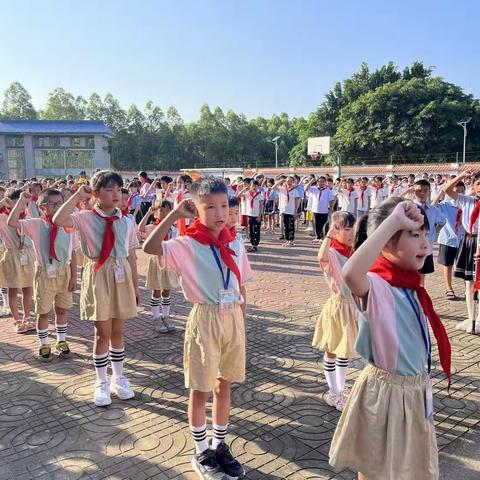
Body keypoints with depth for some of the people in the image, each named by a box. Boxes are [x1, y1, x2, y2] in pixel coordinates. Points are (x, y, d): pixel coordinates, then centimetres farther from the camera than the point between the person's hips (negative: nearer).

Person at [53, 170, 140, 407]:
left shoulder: (127, 222, 4)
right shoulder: (85, 218, -5)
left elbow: (131, 256, 7)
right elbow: (58, 220, -26)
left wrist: (135, 286, 8)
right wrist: (77, 196, -17)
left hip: (122, 277, 3)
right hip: (98, 277, -3)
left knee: (118, 331, 13)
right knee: (103, 333, 3)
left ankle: (118, 378, 30)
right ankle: (101, 383, 22)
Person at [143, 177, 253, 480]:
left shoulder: (236, 244, 1)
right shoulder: (187, 246, -12)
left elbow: (241, 289, 7)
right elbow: (150, 247, -30)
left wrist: (243, 328, 9)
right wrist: (175, 214, -27)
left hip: (233, 319, 4)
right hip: (205, 320, -4)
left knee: (224, 385, 17)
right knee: (200, 390, 9)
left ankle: (220, 446, 35)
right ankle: (202, 454, 28)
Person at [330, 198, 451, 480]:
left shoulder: (411, 286, 1)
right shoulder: (376, 286, -26)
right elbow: (350, 274, -52)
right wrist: (392, 222, -46)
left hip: (416, 388, 8)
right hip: (387, 390, -8)